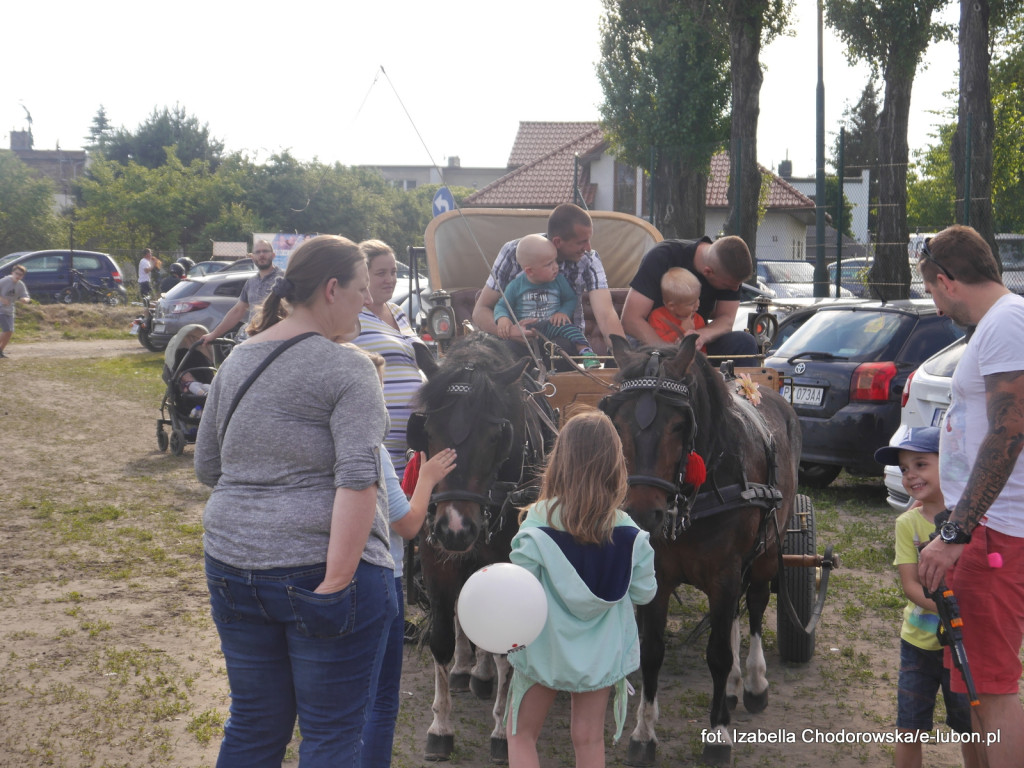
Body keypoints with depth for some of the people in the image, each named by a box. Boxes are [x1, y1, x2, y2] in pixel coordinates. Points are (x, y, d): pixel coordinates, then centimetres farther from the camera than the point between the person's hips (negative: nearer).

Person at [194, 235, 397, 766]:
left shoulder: (237, 360, 10)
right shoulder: (345, 368, -11)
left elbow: (207, 468, 17)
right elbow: (358, 480, -22)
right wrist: (337, 581, -23)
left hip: (232, 563, 7)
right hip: (317, 570, -7)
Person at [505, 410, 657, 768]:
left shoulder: (537, 526, -19)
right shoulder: (628, 533, -12)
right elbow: (644, 593, -3)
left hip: (545, 646, -2)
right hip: (602, 651, 2)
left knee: (522, 735, 13)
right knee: (589, 737, 14)